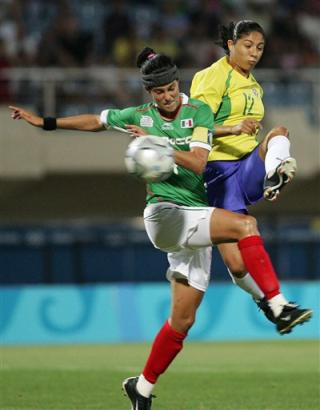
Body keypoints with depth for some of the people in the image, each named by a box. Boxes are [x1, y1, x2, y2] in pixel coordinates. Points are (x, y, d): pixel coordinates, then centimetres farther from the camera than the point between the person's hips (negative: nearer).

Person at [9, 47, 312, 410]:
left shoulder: (199, 112, 5)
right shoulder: (139, 117, 7)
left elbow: (198, 163, -6)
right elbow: (95, 121, 23)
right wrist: (46, 122, 26)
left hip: (197, 221, 3)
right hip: (165, 214, -3)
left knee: (183, 319, 3)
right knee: (245, 224, -28)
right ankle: (279, 308, -35)